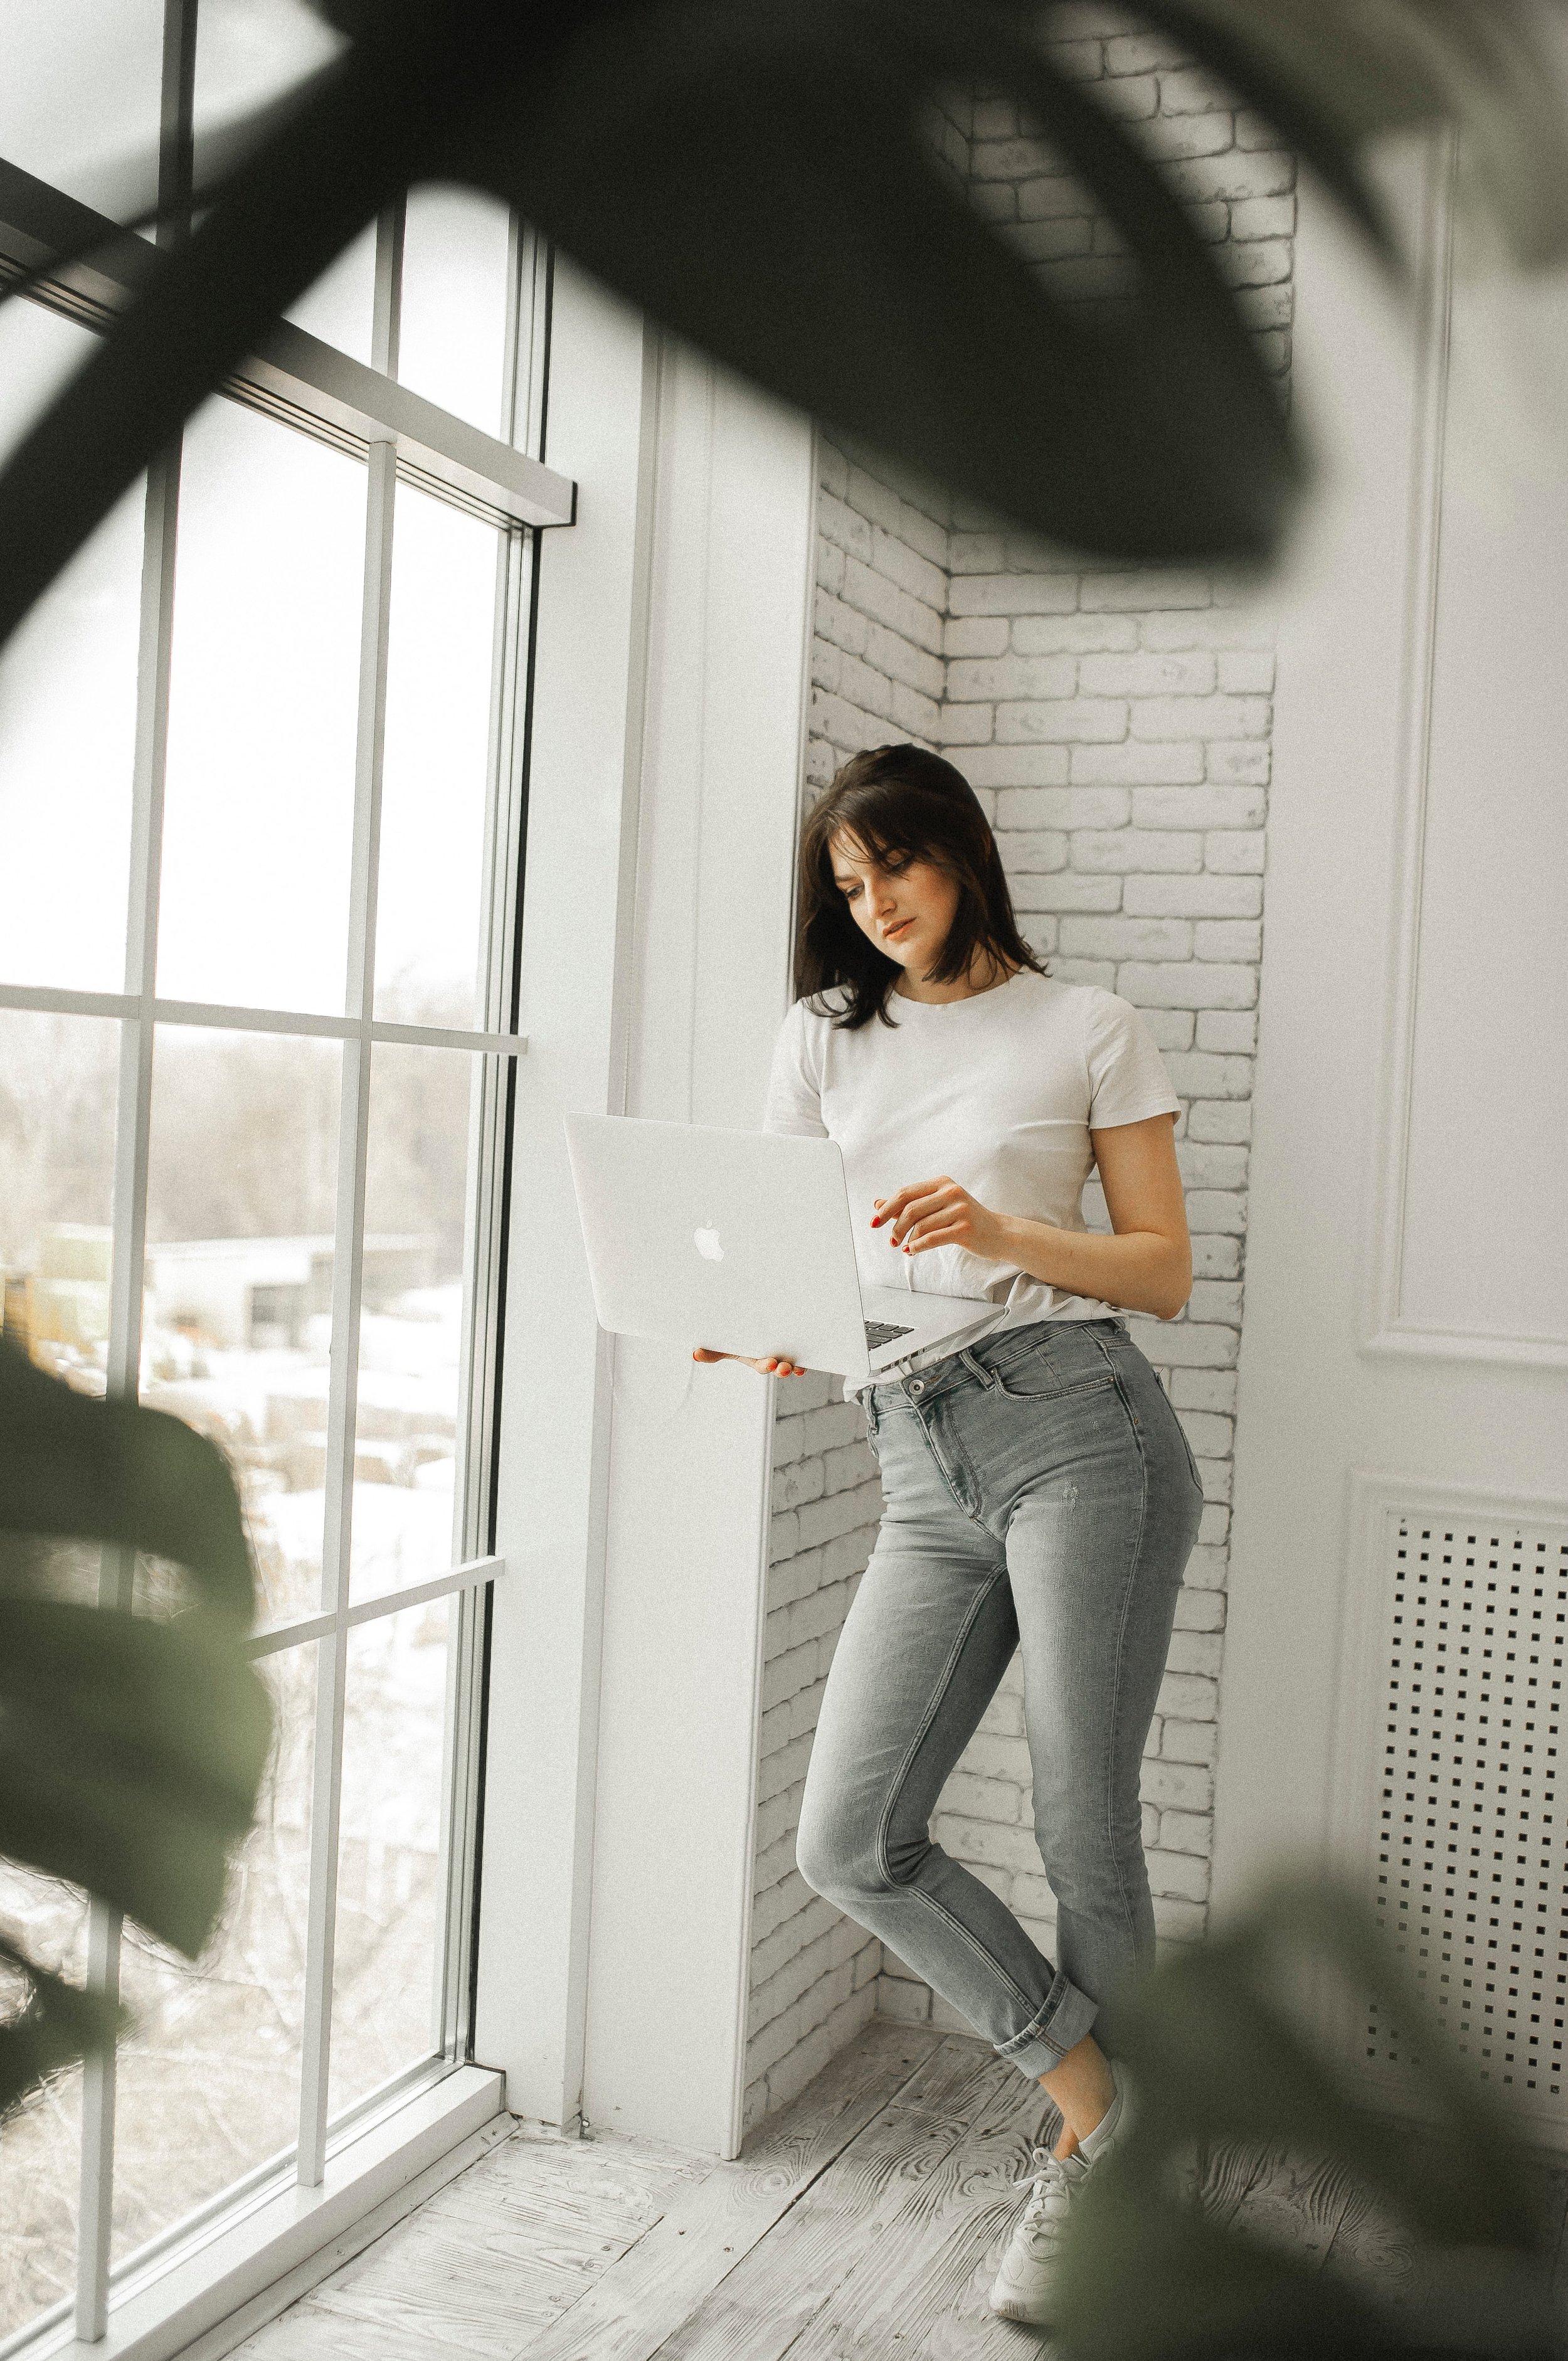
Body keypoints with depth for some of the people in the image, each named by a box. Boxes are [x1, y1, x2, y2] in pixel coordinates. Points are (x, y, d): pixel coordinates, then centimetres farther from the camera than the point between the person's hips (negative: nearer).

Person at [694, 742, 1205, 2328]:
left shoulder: (1089, 1030, 7)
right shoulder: (825, 1038, 16)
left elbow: (1166, 1272, 5)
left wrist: (999, 1231, -11)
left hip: (1077, 1424, -4)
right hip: (924, 1473, 4)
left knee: (1083, 1830, 0)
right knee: (849, 1843, -5)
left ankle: (1085, 2164, 24)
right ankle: (1095, 2099, 15)